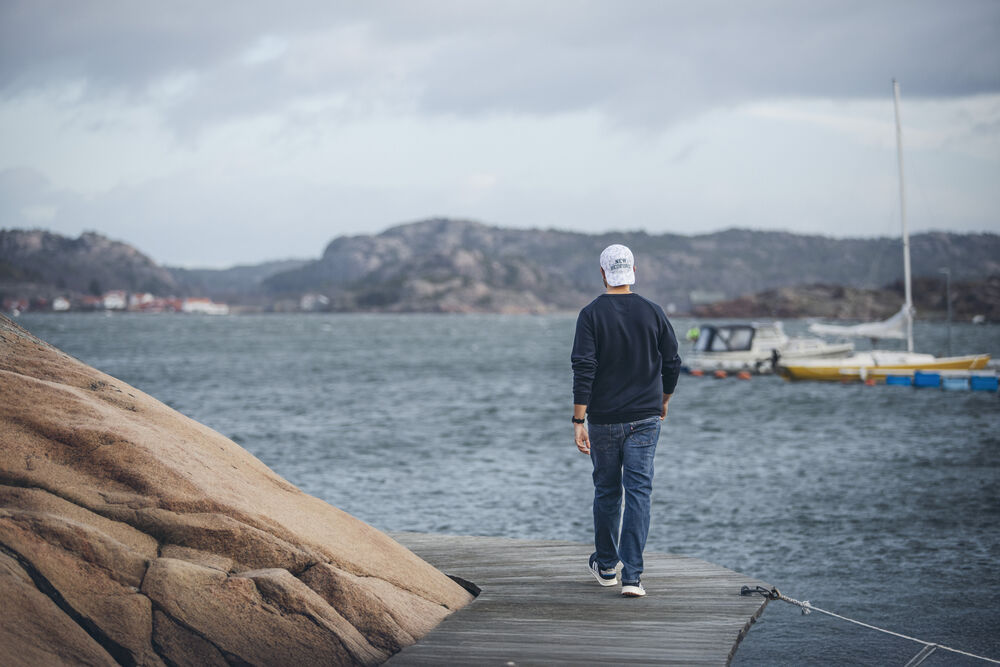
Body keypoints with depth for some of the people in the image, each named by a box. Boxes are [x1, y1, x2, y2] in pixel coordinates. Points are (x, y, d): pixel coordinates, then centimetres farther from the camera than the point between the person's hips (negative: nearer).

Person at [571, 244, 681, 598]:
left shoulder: (591, 314, -8)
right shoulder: (652, 312, 0)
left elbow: (583, 369, -14)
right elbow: (672, 363, 5)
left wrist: (579, 421, -13)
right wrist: (663, 402, 23)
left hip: (603, 420, -1)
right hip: (645, 419, 1)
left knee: (606, 490, 14)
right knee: (638, 492, -3)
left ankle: (606, 566, 28)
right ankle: (632, 575, -12)